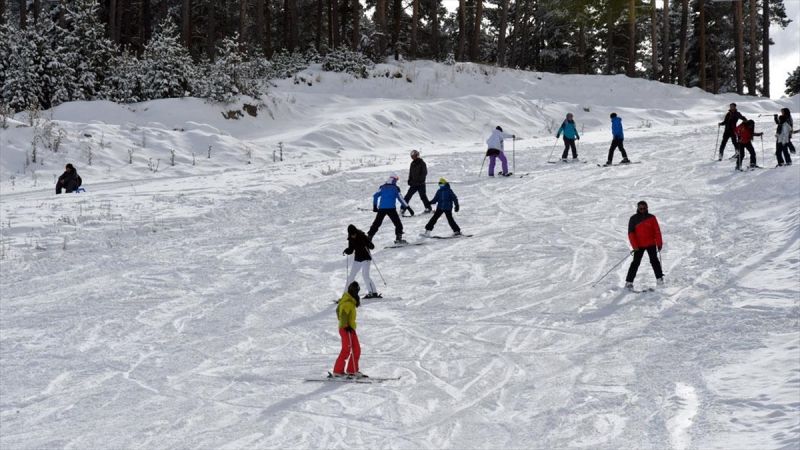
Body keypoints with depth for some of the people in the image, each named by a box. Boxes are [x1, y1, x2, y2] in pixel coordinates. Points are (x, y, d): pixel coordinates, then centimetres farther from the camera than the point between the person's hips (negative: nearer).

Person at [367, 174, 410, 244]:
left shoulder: (382, 187, 12)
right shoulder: (396, 188, 2)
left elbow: (375, 196, 8)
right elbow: (400, 199, -1)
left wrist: (375, 206, 18)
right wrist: (408, 207, 3)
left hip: (381, 209, 4)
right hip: (391, 209, -4)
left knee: (376, 224, 12)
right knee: (398, 224, 7)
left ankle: (369, 237, 9)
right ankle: (398, 238, -1)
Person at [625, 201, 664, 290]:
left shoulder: (651, 218, 1)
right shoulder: (634, 219, -2)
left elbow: (657, 231, 1)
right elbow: (631, 233, -4)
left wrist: (659, 243, -4)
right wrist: (634, 246, -12)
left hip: (651, 244, 1)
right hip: (639, 245, -1)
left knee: (654, 261, 3)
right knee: (635, 263, -4)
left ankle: (659, 278, 15)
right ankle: (629, 282, -4)